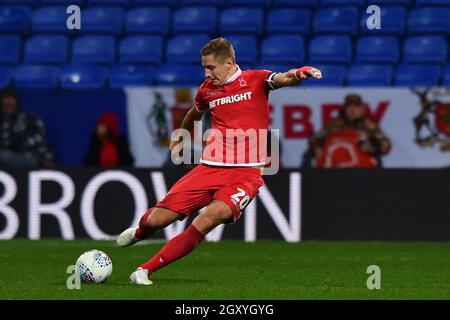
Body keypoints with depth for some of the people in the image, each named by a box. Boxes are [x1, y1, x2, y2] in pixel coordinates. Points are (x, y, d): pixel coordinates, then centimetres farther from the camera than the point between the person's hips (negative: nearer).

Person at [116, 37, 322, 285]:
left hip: (245, 173, -4)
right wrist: (181, 137, 51)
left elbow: (283, 79, -21)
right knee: (155, 220, -3)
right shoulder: (207, 89, 12)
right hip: (210, 169, 4)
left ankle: (145, 270, -19)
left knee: (208, 219, -29)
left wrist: (299, 74, -44)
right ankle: (139, 233, 37)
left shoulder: (255, 80, -1)